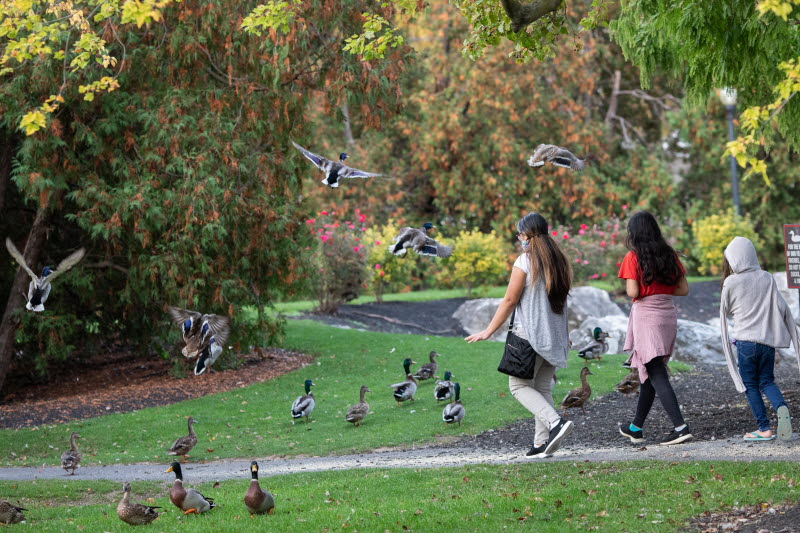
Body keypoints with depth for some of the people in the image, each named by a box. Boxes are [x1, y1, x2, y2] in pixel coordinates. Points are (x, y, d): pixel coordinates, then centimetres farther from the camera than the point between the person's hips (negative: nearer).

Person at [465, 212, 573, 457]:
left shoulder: (525, 262, -12)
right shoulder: (559, 261, 9)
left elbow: (510, 300, -11)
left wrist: (488, 331, -4)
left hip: (530, 334, -7)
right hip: (555, 335, 7)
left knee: (519, 385, 0)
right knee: (543, 388, 10)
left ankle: (556, 422, -19)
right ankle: (542, 441, 5)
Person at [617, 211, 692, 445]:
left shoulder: (633, 257, -8)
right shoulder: (669, 255, 7)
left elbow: (633, 292, -15)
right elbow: (683, 289, 6)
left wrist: (628, 287, 6)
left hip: (645, 314, -6)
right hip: (668, 314, 6)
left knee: (656, 374, -6)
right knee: (651, 372, 16)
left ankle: (680, 426, -18)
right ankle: (636, 428, 26)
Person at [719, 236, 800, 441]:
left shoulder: (730, 283, -7)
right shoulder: (768, 279, 0)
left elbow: (725, 311, 6)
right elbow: (781, 307, 1)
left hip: (745, 340, -3)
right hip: (768, 339, 3)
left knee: (751, 386, 8)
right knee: (767, 382, 13)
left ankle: (764, 428, 4)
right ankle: (781, 407, -16)